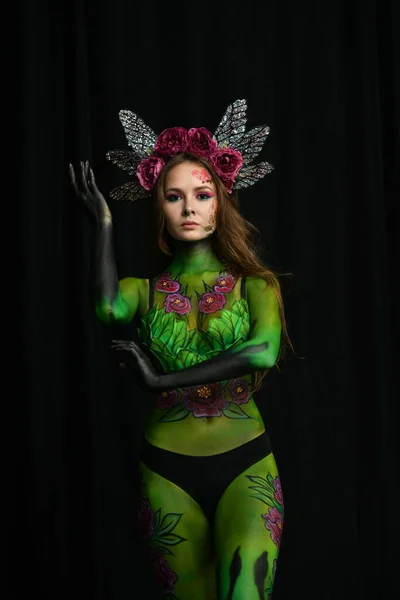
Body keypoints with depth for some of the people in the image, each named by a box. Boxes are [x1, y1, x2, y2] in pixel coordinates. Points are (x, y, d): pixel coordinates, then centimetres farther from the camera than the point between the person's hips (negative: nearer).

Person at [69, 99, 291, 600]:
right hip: (169, 470, 2)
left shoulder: (254, 285, 3)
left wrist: (162, 379, -16)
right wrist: (103, 220, -11)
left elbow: (264, 351, -17)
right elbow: (108, 307, -18)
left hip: (246, 465, -1)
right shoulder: (147, 290, 7)